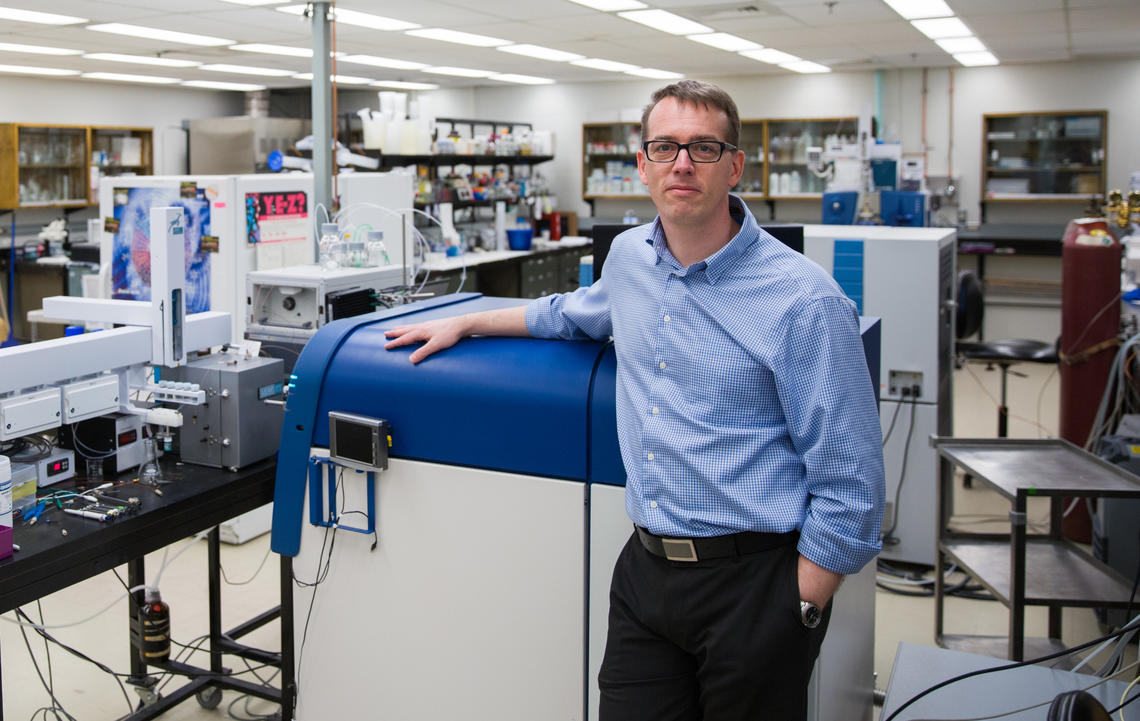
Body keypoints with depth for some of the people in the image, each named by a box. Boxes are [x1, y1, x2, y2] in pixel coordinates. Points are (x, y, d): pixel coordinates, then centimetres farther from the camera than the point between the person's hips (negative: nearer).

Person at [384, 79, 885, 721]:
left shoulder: (804, 299, -14)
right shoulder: (630, 257, 6)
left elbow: (850, 486, -12)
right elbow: (576, 313, 32)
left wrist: (798, 610, -12)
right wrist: (466, 323, 30)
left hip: (749, 575, -5)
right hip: (645, 568, 5)